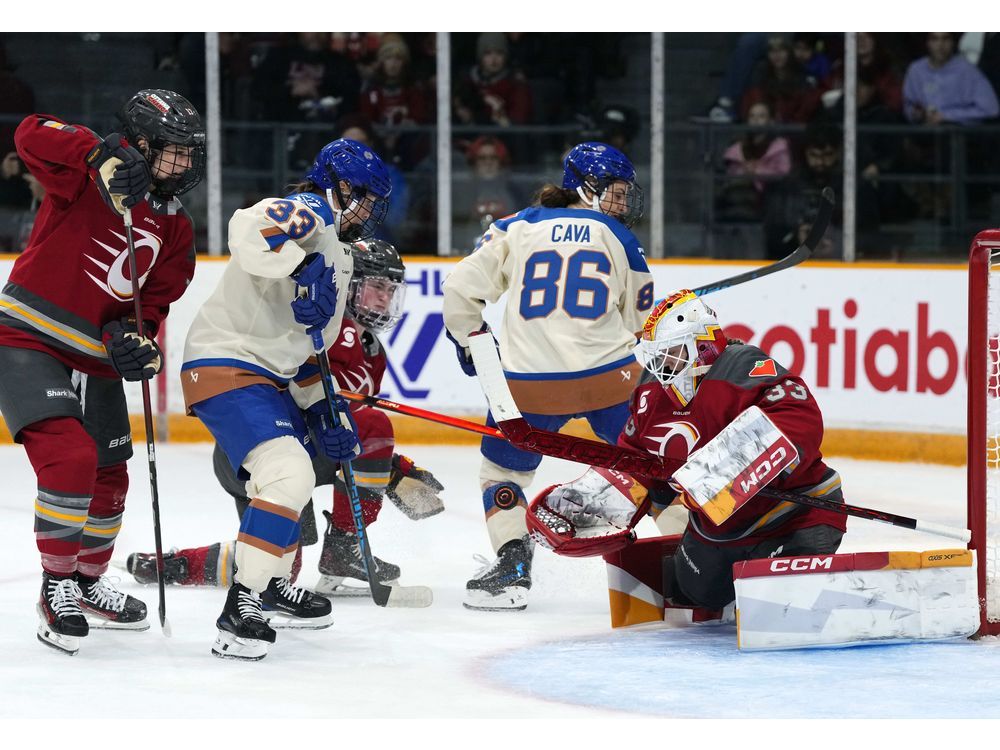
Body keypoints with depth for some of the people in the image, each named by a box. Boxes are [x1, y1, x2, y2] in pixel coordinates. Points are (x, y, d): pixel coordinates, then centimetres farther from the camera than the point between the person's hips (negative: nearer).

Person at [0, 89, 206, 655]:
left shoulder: (175, 230, 7)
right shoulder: (86, 178, -12)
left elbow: (155, 302, 6)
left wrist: (138, 339, -15)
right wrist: (102, 156, -41)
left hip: (95, 359, 8)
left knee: (109, 479, 17)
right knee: (69, 457, -23)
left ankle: (88, 583, 40)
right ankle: (57, 588, -7)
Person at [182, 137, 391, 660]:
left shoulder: (338, 253, 21)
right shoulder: (310, 214, -11)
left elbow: (307, 343, 24)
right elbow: (248, 229, -35)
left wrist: (326, 409, 17)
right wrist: (304, 269, -40)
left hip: (269, 375, 11)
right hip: (224, 367, -11)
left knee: (298, 476, 26)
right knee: (287, 475, -24)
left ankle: (273, 583, 45)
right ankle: (239, 608, -25)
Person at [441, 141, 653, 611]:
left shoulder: (518, 227, 9)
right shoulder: (621, 240, 11)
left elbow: (462, 288, 4)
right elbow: (639, 324, 16)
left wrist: (471, 342, 19)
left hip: (529, 384, 0)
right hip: (610, 377, 0)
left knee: (501, 470, 18)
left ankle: (512, 562, 1)